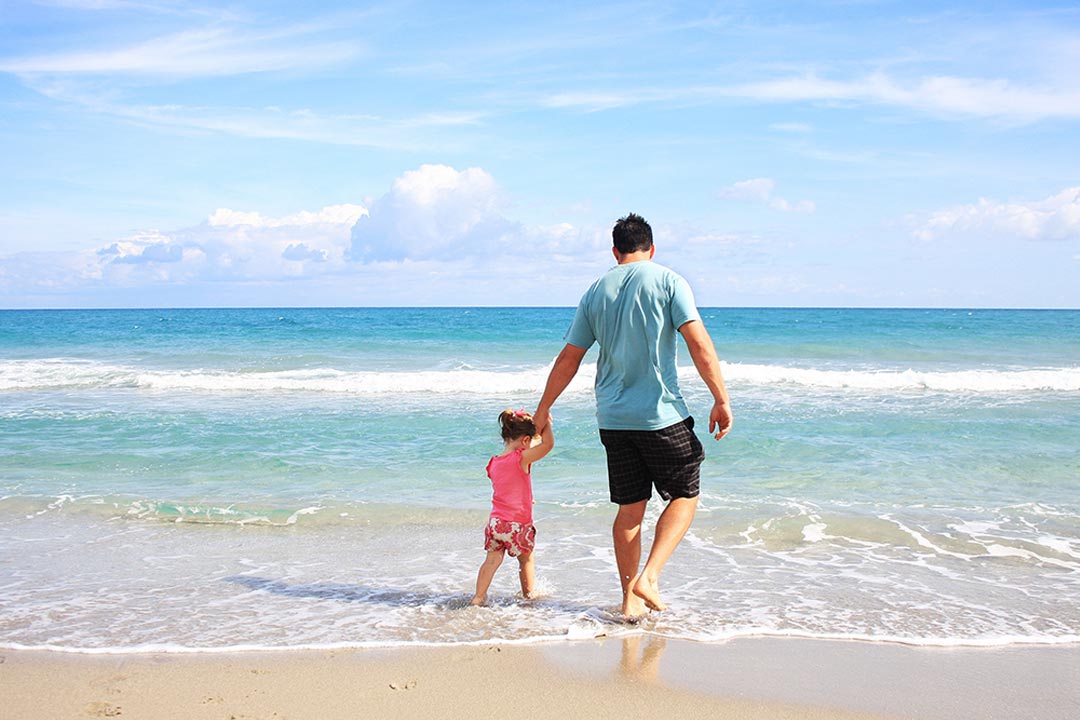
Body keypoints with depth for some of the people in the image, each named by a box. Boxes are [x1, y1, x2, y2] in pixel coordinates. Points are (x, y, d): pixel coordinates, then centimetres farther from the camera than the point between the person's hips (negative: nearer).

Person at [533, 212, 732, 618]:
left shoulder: (595, 292, 9)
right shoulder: (668, 281, -3)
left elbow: (568, 359, 12)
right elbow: (699, 345, -12)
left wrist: (543, 409, 20)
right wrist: (721, 399, -7)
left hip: (612, 418, 4)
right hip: (662, 415, -4)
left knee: (629, 508, 12)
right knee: (685, 495, 11)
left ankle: (630, 598, 17)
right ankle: (648, 578, -2)